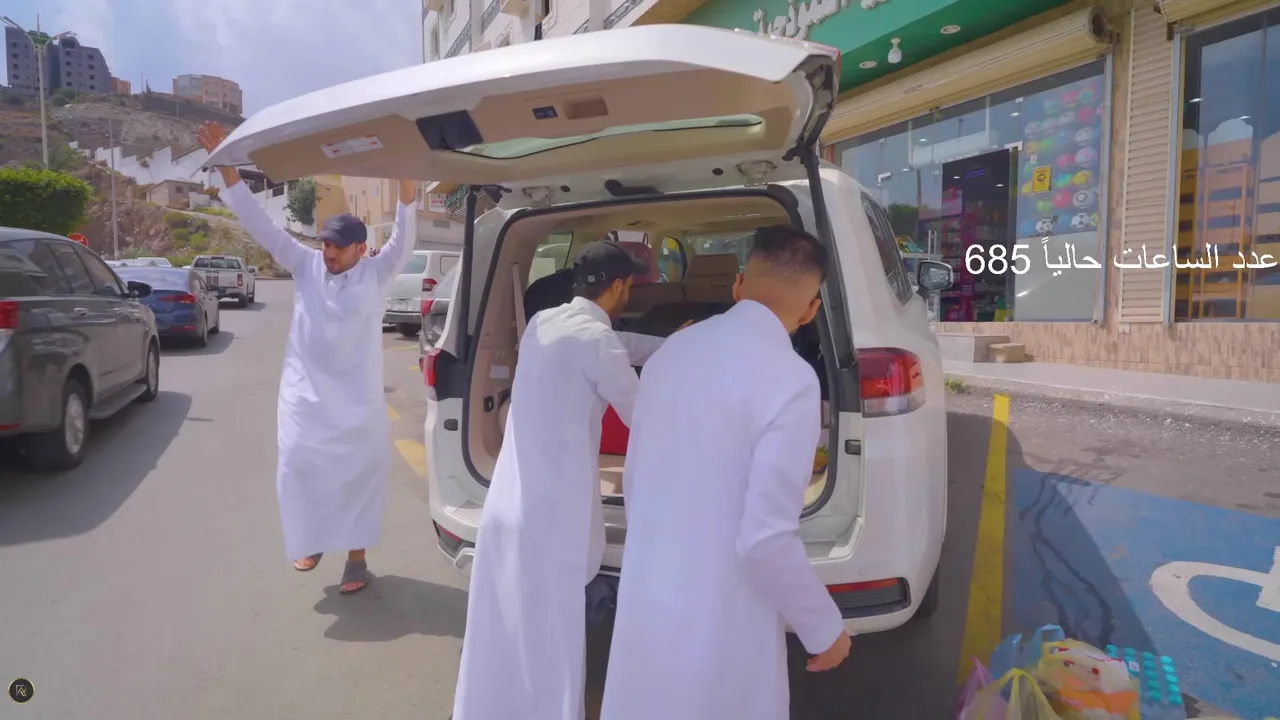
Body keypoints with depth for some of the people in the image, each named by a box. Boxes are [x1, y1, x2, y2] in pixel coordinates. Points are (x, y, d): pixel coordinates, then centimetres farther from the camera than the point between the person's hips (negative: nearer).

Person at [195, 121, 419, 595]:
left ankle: (356, 557, 18)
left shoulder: (375, 274, -3)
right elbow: (261, 226, 1)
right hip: (305, 395, 2)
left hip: (357, 400, -2)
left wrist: (407, 191, -32)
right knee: (299, 470, 5)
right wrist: (228, 169, -5)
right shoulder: (306, 267, 3)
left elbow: (403, 242, -16)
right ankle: (311, 542, 29)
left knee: (360, 474, 4)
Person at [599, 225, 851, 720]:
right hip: (717, 628, -6)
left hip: (647, 602, 6)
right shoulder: (790, 379, -21)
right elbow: (766, 539, -23)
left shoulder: (671, 351, -1)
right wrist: (825, 630, -6)